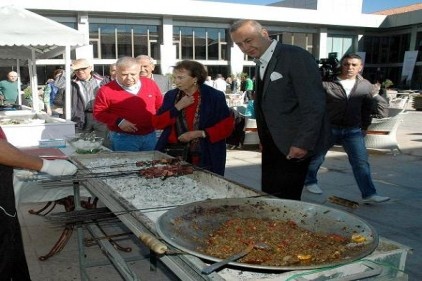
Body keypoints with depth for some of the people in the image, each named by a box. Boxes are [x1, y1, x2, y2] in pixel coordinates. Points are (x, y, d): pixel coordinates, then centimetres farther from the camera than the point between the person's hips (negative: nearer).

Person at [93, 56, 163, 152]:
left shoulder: (150, 84, 3)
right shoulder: (107, 90, -10)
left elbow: (160, 106, 14)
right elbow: (98, 112, -6)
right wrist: (118, 121, -18)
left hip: (150, 136, 4)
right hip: (123, 139, -4)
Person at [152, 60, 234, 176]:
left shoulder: (215, 96, -4)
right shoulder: (171, 95, 8)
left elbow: (227, 126, -7)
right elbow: (157, 123, 4)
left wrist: (199, 133, -16)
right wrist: (177, 107, -8)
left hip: (203, 156, -3)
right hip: (171, 152, 3)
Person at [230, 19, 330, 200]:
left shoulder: (296, 57, -13)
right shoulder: (262, 65, 13)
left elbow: (313, 104, -18)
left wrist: (303, 143, -21)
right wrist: (264, 139, 11)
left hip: (292, 145, -8)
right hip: (272, 144, 8)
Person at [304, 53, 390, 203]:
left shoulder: (366, 86, 4)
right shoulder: (327, 83, -10)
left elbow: (366, 108, 15)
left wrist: (364, 127, 15)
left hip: (353, 131, 2)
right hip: (328, 128, -2)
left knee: (361, 161, -6)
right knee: (316, 157, 13)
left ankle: (369, 194, -3)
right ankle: (310, 181, 36)